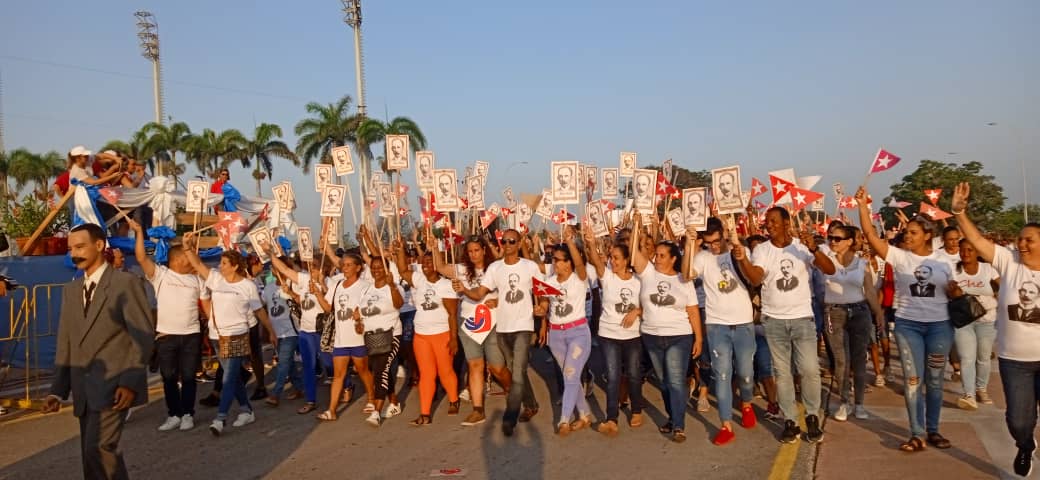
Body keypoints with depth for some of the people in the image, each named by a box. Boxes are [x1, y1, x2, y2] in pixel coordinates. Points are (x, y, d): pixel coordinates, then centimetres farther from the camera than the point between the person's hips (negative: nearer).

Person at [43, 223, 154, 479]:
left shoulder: (126, 283, -5)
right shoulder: (70, 290, 15)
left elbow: (144, 336, -10)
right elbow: (65, 344, 16)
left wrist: (130, 382, -16)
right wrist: (58, 390, 8)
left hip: (114, 385, -7)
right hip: (83, 390, 7)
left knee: (99, 447, -20)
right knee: (92, 454, 9)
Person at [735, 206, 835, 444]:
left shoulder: (803, 246, -4)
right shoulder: (761, 250, -2)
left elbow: (830, 270, -13)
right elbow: (755, 279, -16)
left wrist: (813, 249, -30)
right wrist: (742, 260, -34)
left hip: (802, 318, -1)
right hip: (774, 320, 1)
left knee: (810, 370, -2)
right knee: (782, 372, 7)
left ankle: (812, 417, 17)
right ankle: (790, 421, 16)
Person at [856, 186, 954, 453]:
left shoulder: (942, 262, 3)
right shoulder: (899, 257, -2)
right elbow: (870, 234, -12)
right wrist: (863, 205, -19)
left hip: (940, 325, 1)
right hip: (907, 324, -1)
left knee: (934, 380, 11)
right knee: (913, 379, 0)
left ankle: (933, 430, 24)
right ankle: (917, 434, 6)